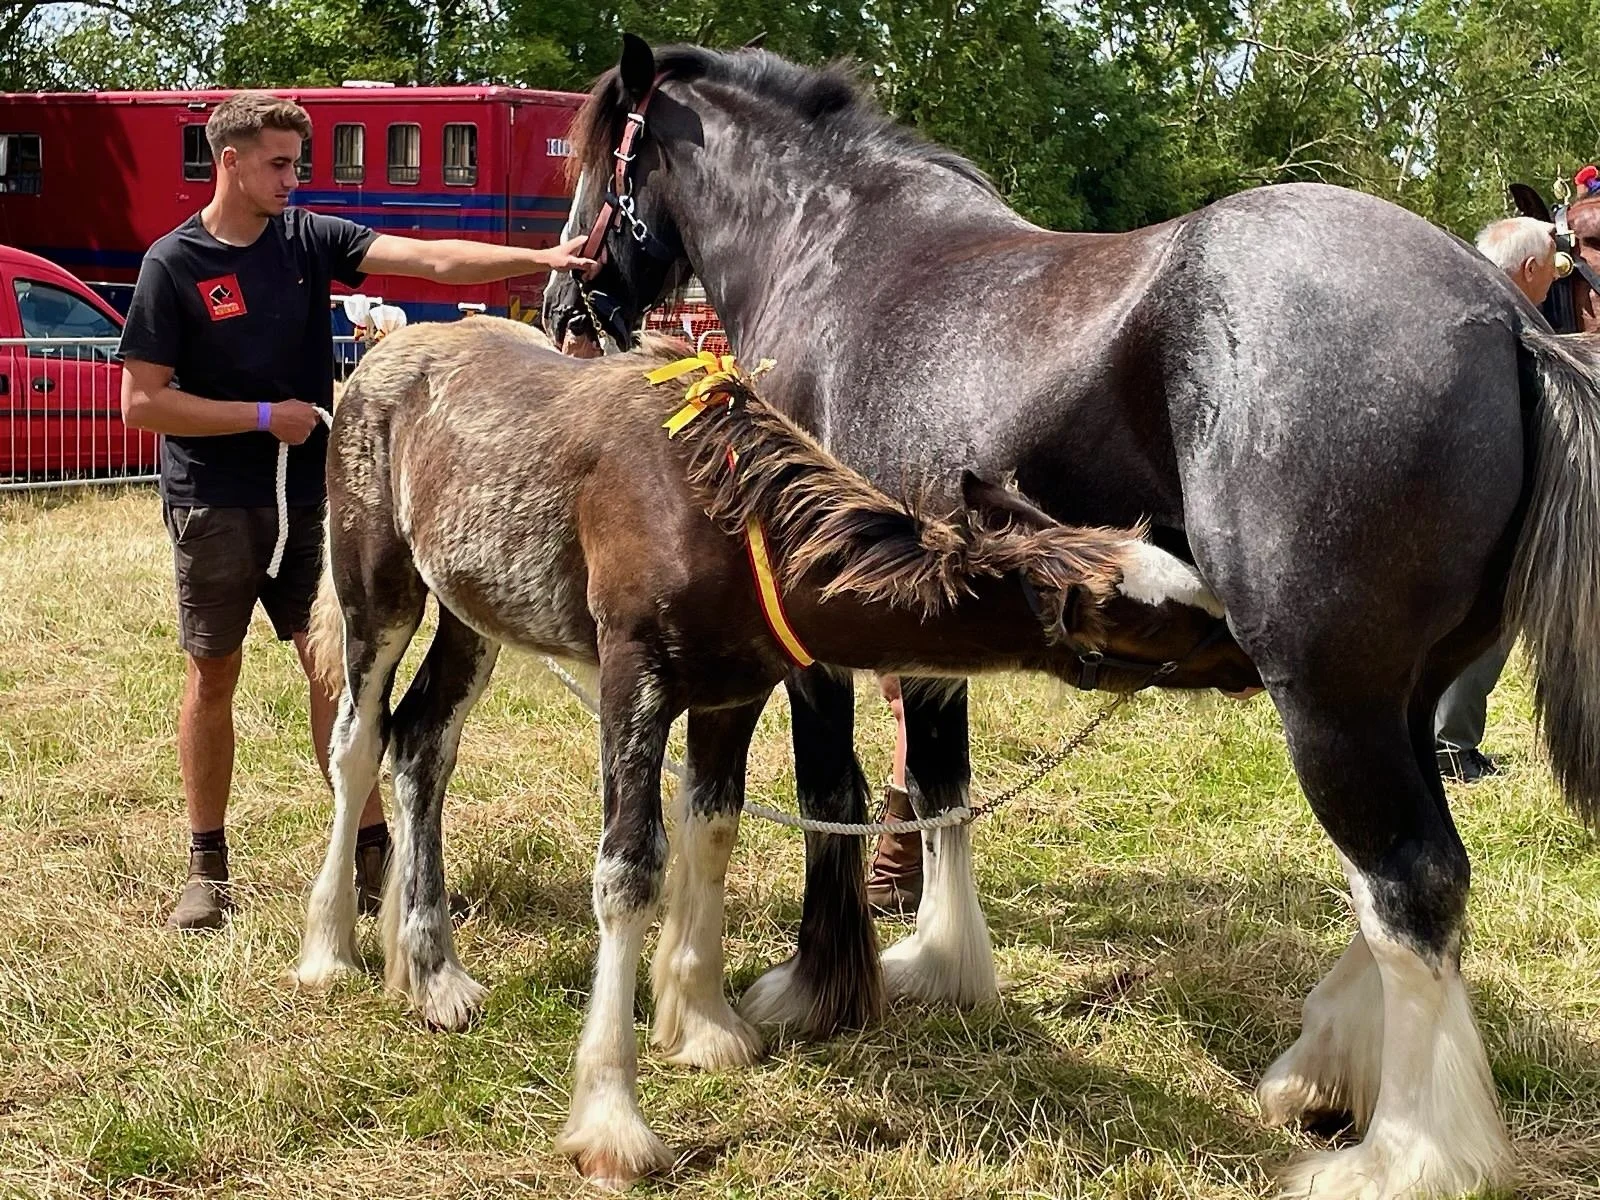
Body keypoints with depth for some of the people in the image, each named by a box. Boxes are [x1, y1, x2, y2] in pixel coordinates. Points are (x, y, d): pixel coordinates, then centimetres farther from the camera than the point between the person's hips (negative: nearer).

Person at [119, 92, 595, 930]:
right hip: (212, 505, -3)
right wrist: (265, 416, -13)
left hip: (305, 495, 3)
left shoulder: (308, 239, 2)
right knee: (211, 675, 6)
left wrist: (539, 259, -23)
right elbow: (141, 402, -11)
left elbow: (430, 259, -10)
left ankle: (370, 851, 7)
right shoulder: (173, 264, -8)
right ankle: (206, 867, 18)